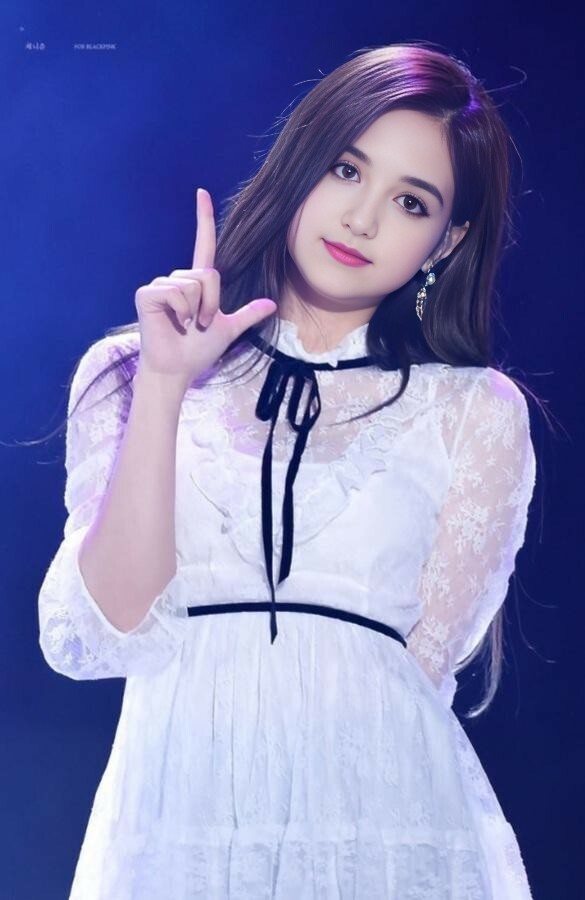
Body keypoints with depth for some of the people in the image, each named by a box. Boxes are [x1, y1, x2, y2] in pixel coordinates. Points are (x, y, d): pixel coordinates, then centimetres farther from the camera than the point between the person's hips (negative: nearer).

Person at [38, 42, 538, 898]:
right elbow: (110, 633, -6)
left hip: (386, 813, 0)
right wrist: (165, 384, -11)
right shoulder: (126, 372, 4)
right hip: (175, 808, 1)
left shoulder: (477, 412, 1)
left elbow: (420, 667, -2)